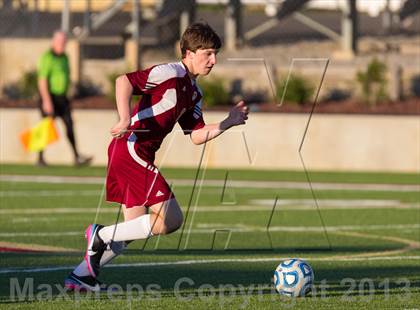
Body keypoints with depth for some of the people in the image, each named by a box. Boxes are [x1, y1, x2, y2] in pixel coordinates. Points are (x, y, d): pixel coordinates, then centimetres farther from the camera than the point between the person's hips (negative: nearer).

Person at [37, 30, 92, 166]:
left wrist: (67, 96, 19)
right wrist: (46, 101, -24)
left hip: (62, 97, 7)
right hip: (49, 96, -7)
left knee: (69, 124, -3)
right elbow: (42, 81, -19)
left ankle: (77, 157, -7)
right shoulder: (47, 57, -14)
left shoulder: (64, 57, 11)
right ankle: (40, 158, 10)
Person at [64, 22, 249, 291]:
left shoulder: (194, 93, 19)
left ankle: (81, 276, 19)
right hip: (132, 150, -10)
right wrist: (125, 119, -29)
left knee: (136, 228, 14)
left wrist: (229, 122, 7)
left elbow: (197, 135, 17)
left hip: (136, 157, 10)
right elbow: (124, 81, -19)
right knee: (170, 220, -13)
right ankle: (102, 234, -5)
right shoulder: (171, 73, -10)